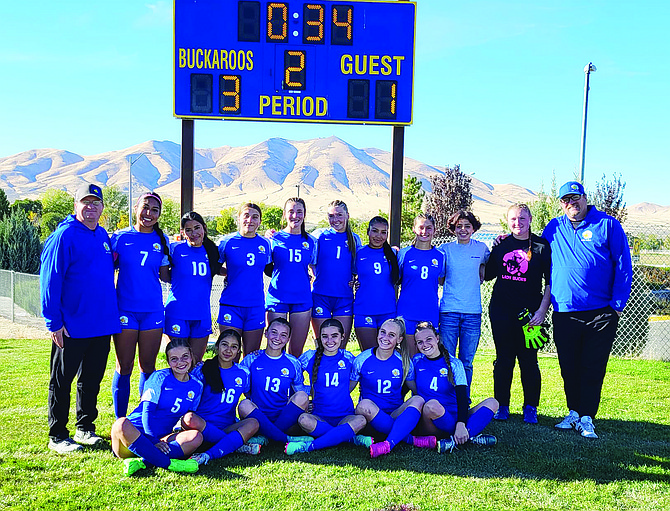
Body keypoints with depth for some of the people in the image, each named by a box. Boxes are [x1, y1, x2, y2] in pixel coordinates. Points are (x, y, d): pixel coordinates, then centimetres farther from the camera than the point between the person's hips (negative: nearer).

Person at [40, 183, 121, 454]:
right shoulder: (64, 235, -10)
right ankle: (58, 436, 18)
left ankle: (85, 428, 29)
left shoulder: (103, 235, 11)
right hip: (72, 327, -6)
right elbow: (50, 280, -13)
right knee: (62, 381, 6)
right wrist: (53, 321, -16)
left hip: (102, 324, 7)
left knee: (92, 379, 15)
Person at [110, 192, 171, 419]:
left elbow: (165, 276, 9)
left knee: (148, 366, 9)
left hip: (153, 310, 2)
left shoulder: (161, 240, 7)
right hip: (125, 309, -2)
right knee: (124, 367, 2)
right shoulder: (120, 237, 1)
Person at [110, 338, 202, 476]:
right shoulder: (160, 377, -5)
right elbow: (147, 411, -10)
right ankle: (169, 463, -35)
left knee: (196, 437, -23)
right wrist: (154, 441, -19)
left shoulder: (197, 387, 8)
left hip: (161, 439, 4)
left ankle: (143, 462, -33)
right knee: (121, 424, -38)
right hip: (136, 432, -3)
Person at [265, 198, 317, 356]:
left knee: (297, 350, 6)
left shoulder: (310, 241, 8)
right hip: (277, 298, -2)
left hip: (302, 299, 2)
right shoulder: (275, 238, 2)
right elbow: (268, 270, 6)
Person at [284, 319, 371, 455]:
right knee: (304, 419, -34)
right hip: (319, 417, 0)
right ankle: (352, 438, -23)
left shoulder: (348, 357, 6)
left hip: (345, 417, 1)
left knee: (360, 420, -34)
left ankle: (309, 446, -31)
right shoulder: (310, 357, 3)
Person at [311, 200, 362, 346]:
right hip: (320, 296, -2)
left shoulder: (354, 239, 9)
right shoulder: (319, 235, 2)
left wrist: (355, 281, 1)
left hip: (345, 297, 2)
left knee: (341, 346, 4)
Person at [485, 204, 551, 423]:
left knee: (528, 360, 2)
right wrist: (493, 249, 7)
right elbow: (487, 275, 18)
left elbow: (550, 282, 0)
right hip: (501, 311, 3)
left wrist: (542, 310, -9)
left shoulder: (542, 246, 0)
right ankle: (502, 406, 17)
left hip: (529, 313, -2)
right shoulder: (501, 245, 9)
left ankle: (530, 408, 14)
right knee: (503, 359, 8)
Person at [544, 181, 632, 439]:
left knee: (593, 368, 1)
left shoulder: (608, 225, 0)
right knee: (569, 367, 10)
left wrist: (618, 303, -5)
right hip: (564, 312, 3)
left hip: (601, 313, -3)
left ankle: (586, 418, 10)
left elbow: (623, 265, -1)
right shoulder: (553, 229, 8)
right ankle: (574, 412, 25)